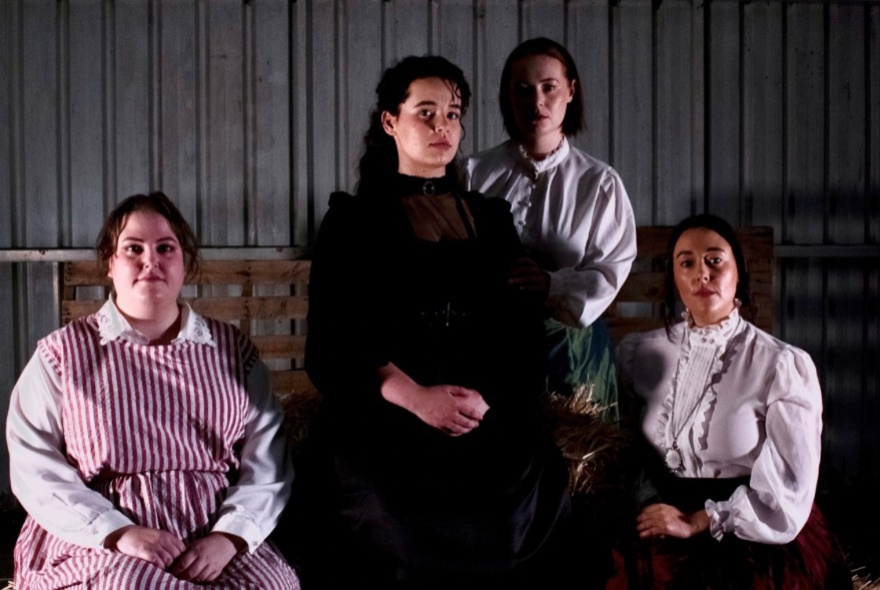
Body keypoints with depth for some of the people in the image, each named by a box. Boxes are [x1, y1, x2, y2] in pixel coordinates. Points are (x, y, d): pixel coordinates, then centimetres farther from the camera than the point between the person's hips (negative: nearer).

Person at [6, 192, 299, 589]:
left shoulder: (234, 352, 12)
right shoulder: (60, 355, 8)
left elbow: (267, 465, 5)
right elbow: (35, 468, -1)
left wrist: (229, 535, -13)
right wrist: (118, 533, -14)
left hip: (217, 544, 2)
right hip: (98, 544, -1)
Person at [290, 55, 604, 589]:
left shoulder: (490, 218, 16)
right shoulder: (355, 220, 6)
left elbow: (524, 329, 9)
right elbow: (333, 343, -2)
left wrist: (487, 400, -9)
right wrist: (415, 396, -16)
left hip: (491, 439, 3)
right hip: (385, 435, -3)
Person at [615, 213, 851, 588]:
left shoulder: (784, 365, -6)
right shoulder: (638, 355, 6)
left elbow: (787, 493, -7)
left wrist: (698, 521, -13)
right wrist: (652, 509, -7)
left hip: (760, 541, -3)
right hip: (665, 536, 3)